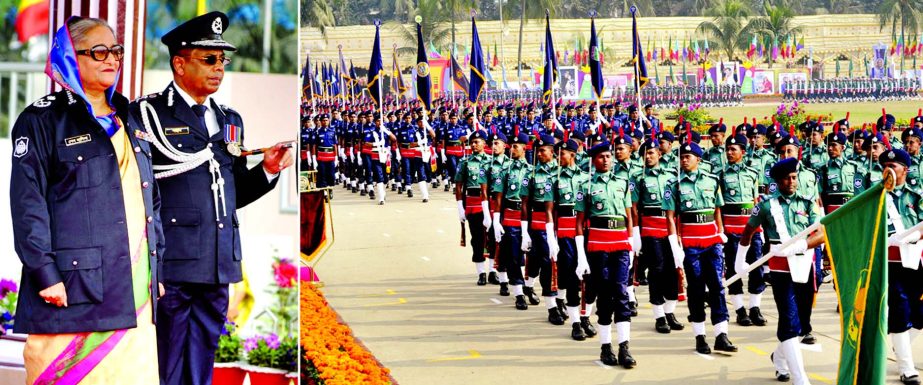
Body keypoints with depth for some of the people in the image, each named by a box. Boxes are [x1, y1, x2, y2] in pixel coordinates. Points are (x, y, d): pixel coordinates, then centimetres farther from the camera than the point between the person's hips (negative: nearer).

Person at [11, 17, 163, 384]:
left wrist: (157, 270, 17)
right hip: (73, 289, -6)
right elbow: (27, 204, -7)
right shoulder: (42, 120, 0)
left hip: (135, 292, 6)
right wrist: (45, 274, -15)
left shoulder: (129, 122, 21)